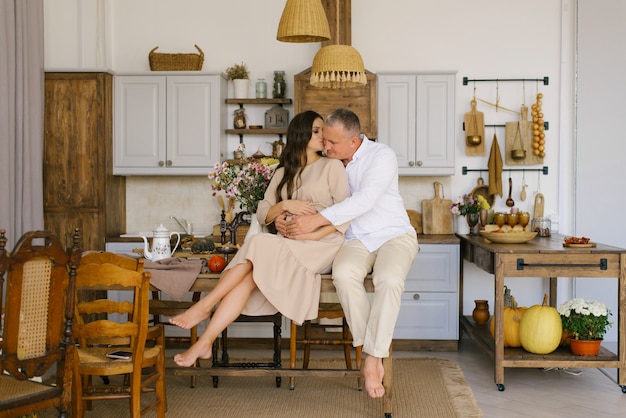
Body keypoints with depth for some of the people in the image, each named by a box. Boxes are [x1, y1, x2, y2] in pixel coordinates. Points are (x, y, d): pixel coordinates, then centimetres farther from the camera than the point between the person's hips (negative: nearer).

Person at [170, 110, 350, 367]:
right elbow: (262, 216, 14)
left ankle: (204, 306, -22)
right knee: (248, 276, -26)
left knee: (258, 245, -28)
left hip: (321, 244, -4)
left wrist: (315, 234, -15)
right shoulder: (283, 173, 21)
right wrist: (284, 205, -6)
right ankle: (204, 343, -31)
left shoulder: (332, 166, 7)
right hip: (287, 246, 4)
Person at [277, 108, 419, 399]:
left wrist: (317, 220, -32)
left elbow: (364, 200, -26)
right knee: (343, 274, -32)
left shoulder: (382, 156, -12)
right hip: (357, 241, 3)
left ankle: (372, 361, -23)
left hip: (394, 235, -3)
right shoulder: (328, 164, 4)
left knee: (389, 280, -36)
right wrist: (283, 218, -10)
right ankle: (372, 354, -20)